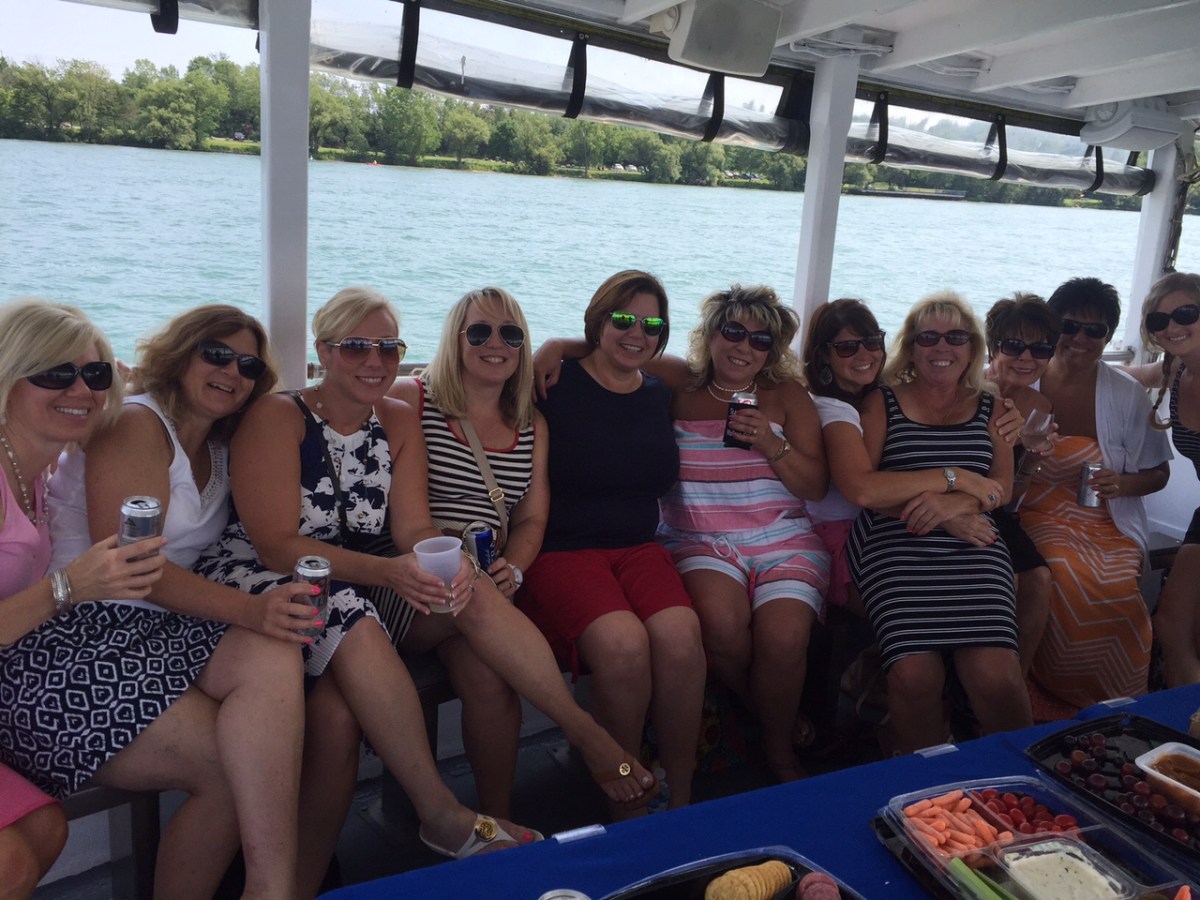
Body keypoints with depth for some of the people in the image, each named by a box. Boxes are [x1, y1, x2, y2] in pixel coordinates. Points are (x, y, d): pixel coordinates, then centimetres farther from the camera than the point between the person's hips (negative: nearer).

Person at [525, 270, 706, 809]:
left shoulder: (660, 396, 15)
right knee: (623, 643, -31)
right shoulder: (555, 387, -2)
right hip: (562, 549, -4)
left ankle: (680, 793, -9)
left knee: (680, 634, -27)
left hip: (638, 546, 5)